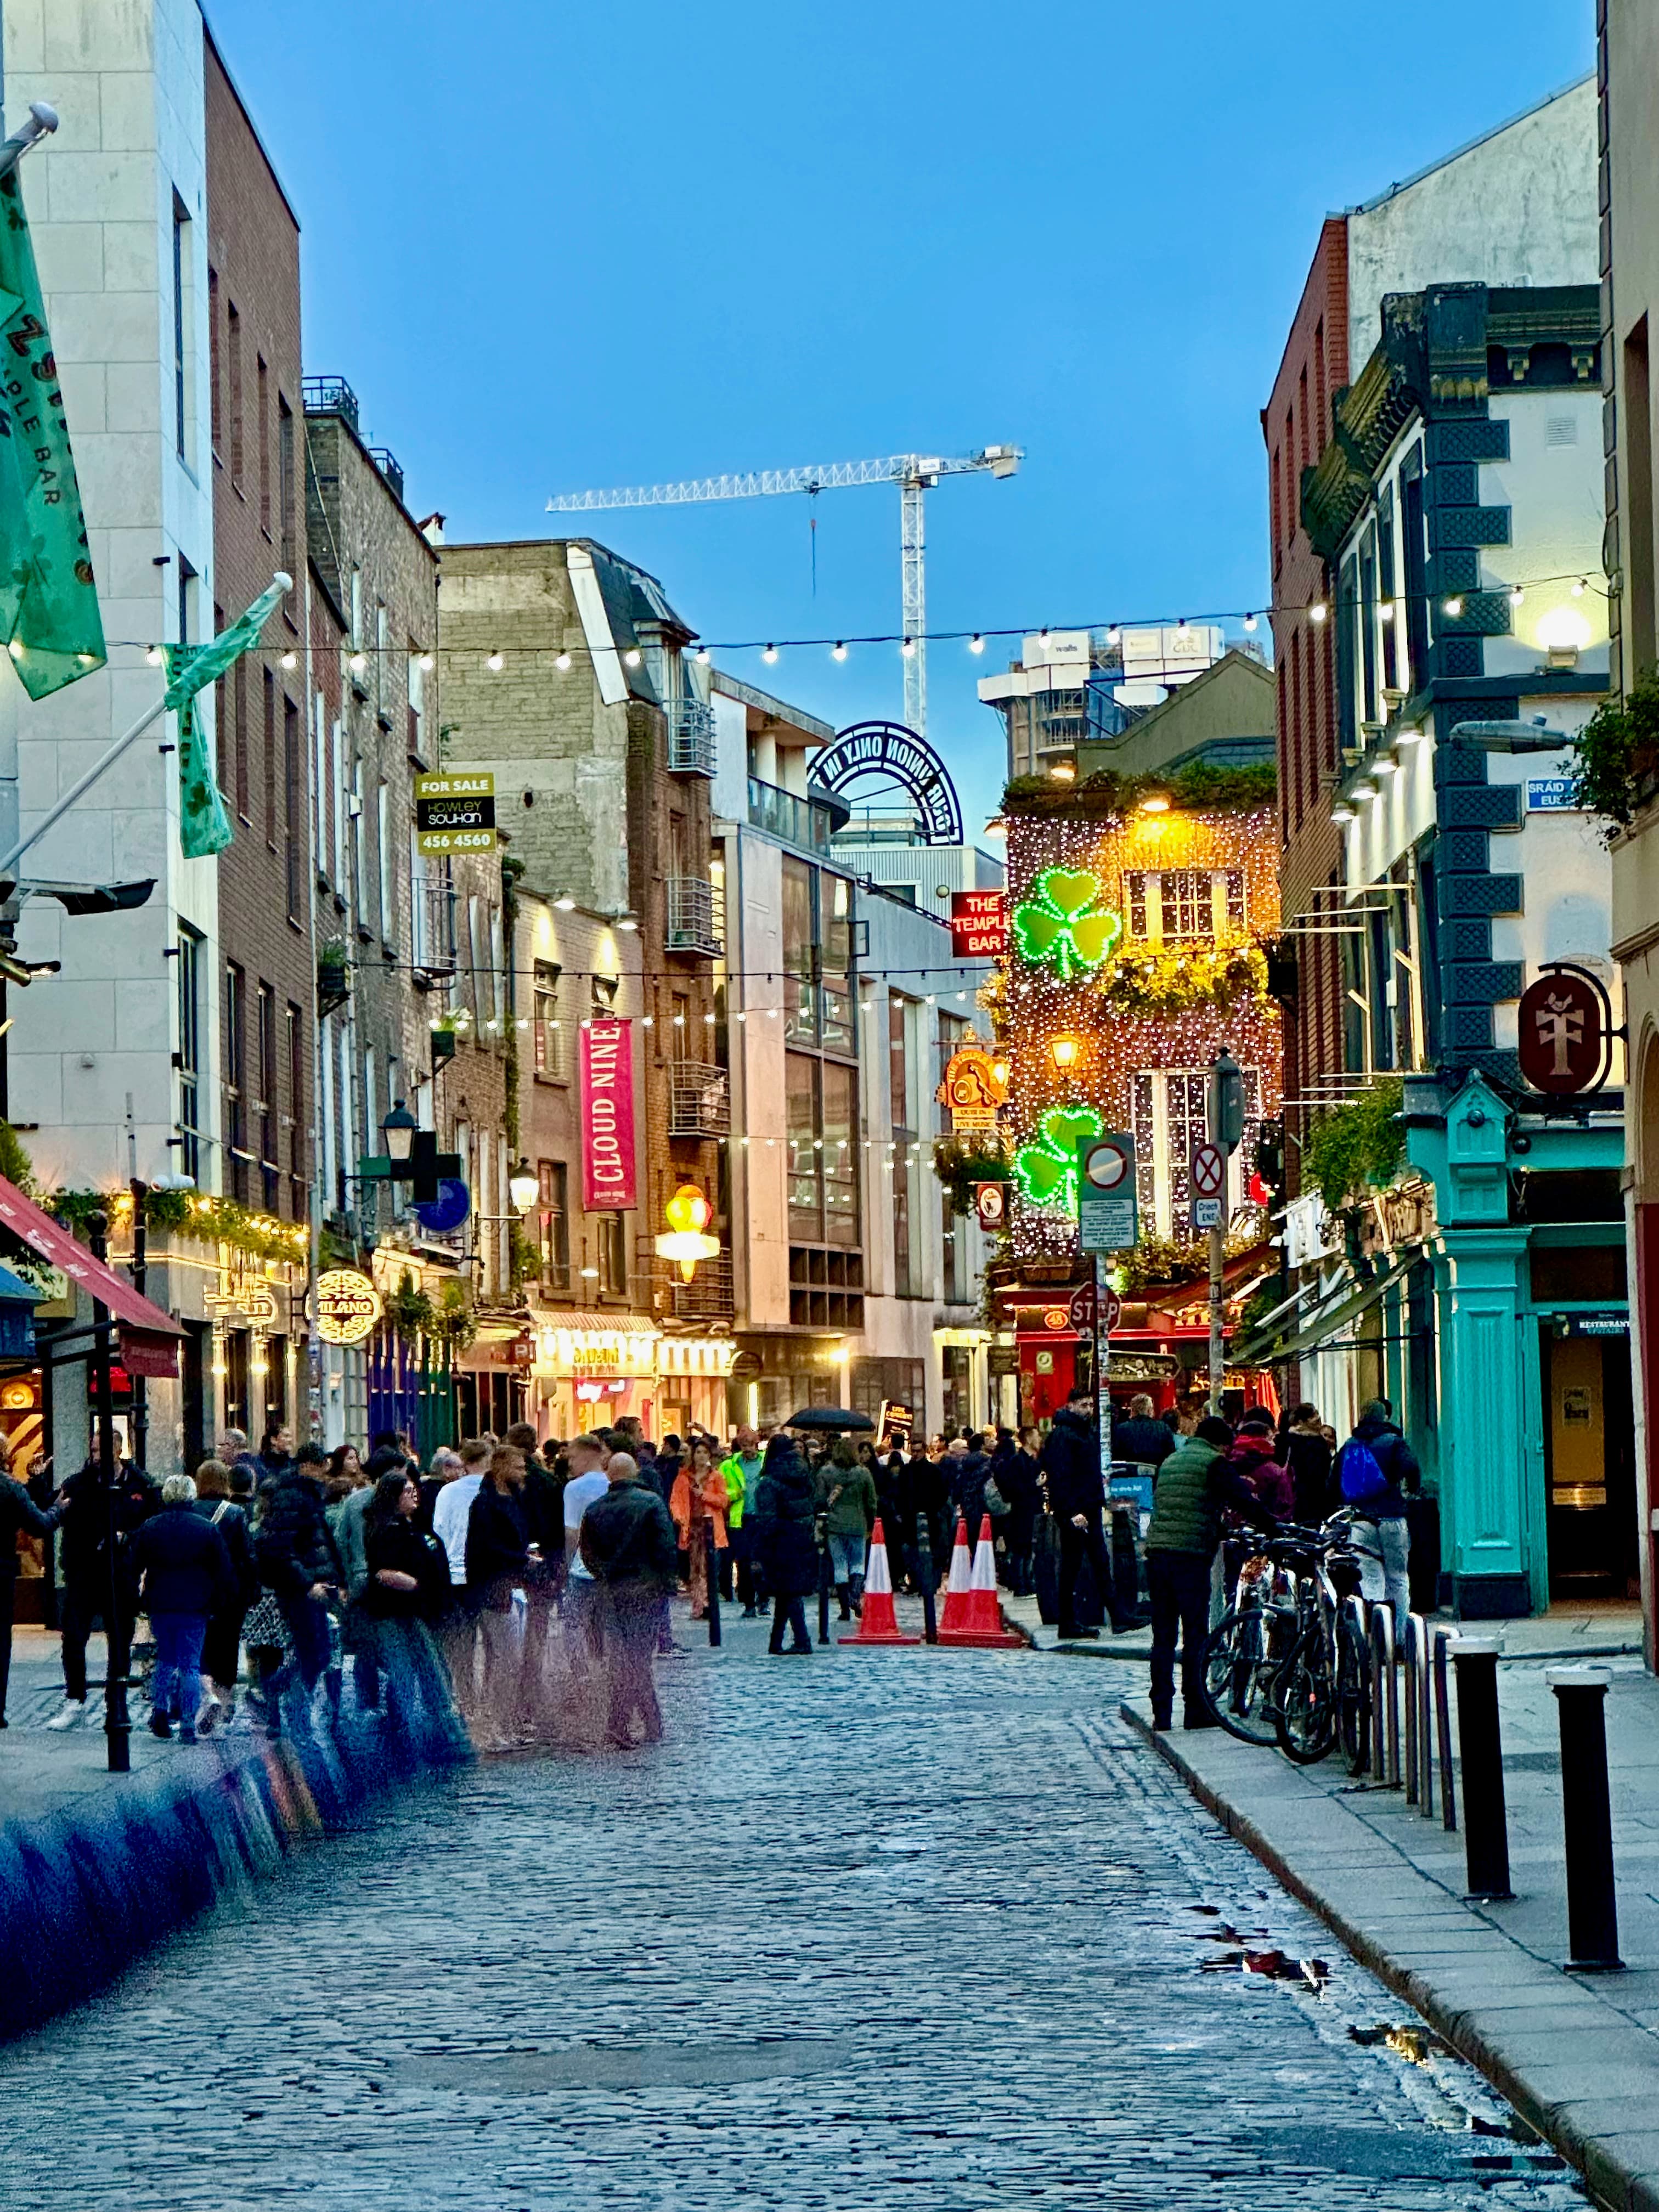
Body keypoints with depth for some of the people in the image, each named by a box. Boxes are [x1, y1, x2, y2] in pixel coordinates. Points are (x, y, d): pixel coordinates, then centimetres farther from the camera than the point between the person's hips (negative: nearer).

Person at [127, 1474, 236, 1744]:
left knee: (165, 1659, 19)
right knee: (190, 1664, 2)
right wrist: (224, 1601, 9)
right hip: (195, 1608, -2)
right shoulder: (207, 1529, -3)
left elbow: (133, 1567, 5)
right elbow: (224, 1572, 0)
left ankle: (159, 1709, 3)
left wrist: (135, 1598, 16)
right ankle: (188, 1725, -4)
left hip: (159, 1606, 2)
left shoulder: (150, 1528, 2)